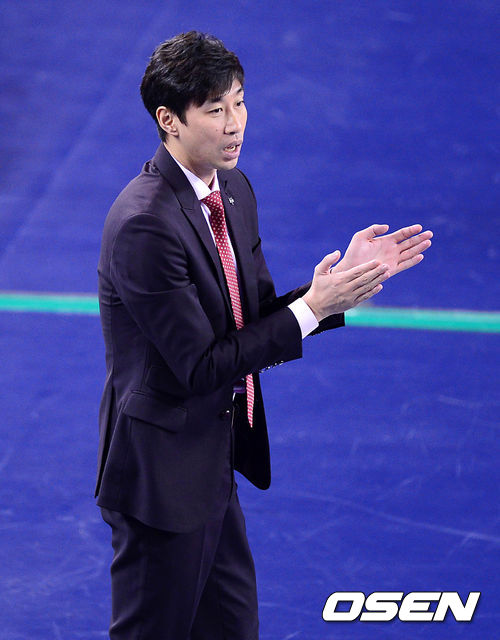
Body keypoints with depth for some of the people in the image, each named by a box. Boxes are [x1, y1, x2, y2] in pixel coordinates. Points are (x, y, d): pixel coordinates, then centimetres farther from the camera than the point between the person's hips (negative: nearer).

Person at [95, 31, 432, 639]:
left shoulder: (234, 190, 3)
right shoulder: (144, 224, -26)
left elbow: (256, 321, 8)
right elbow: (200, 365, -24)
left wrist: (347, 275, -5)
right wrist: (313, 306, -23)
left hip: (213, 464, 9)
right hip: (162, 474, -9)